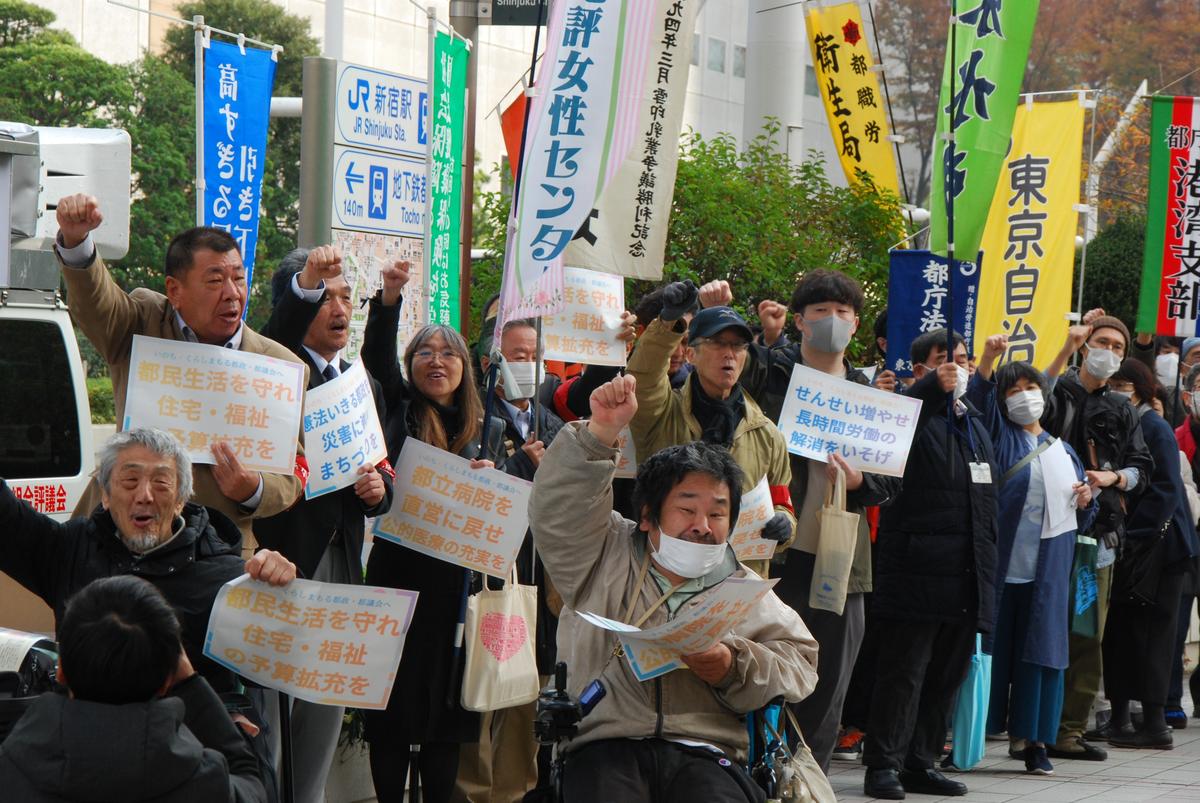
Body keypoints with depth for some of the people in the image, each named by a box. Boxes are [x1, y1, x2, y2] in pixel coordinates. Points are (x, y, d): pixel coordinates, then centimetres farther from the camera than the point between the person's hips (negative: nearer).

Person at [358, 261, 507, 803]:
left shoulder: (489, 430, 13)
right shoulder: (399, 410, 7)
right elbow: (377, 358, -9)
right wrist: (389, 297, -23)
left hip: (457, 581, 2)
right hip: (397, 571, -2)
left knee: (446, 711, 5)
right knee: (393, 704, 0)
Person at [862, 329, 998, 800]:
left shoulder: (973, 422, 21)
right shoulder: (914, 413, -4)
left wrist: (987, 563, 22)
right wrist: (933, 387, -36)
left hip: (967, 576, 8)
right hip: (916, 570, -8)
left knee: (946, 676, 11)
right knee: (904, 671, -6)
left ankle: (921, 764, 18)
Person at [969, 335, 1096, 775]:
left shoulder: (1063, 450, 19)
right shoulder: (999, 436, 8)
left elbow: (1080, 519, 23)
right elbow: (978, 400, -12)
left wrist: (1085, 501, 1)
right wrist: (987, 360, -27)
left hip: (1046, 569, 3)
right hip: (1000, 561, -3)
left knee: (1040, 651, 1)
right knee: (990, 647, -4)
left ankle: (1030, 738, 6)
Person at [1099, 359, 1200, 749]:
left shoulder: (1155, 428, -7)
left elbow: (1165, 491, -13)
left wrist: (1132, 535, -18)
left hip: (1156, 545, -6)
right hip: (1124, 545, 6)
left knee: (1150, 632, -4)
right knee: (1120, 631, 6)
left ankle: (1154, 720, 0)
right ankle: (1120, 716, 11)